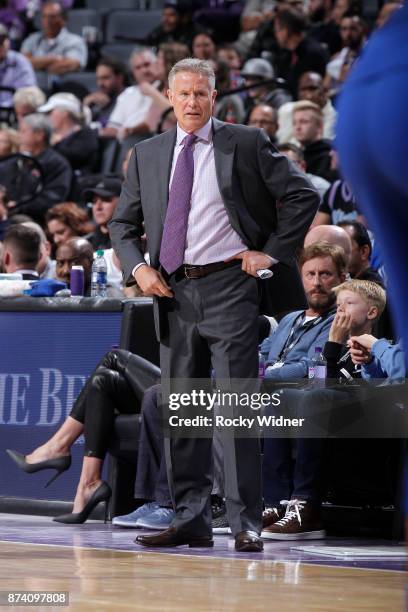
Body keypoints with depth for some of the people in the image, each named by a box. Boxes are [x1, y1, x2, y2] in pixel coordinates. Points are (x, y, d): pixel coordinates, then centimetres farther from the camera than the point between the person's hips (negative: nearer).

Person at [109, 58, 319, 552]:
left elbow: (302, 196, 2)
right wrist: (138, 268, 0)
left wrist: (273, 252, -4)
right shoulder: (147, 155, 13)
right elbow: (122, 223, 17)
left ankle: (245, 523, -7)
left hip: (229, 285, -5)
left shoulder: (246, 143, 2)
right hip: (173, 290, 5)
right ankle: (190, 519, 13)